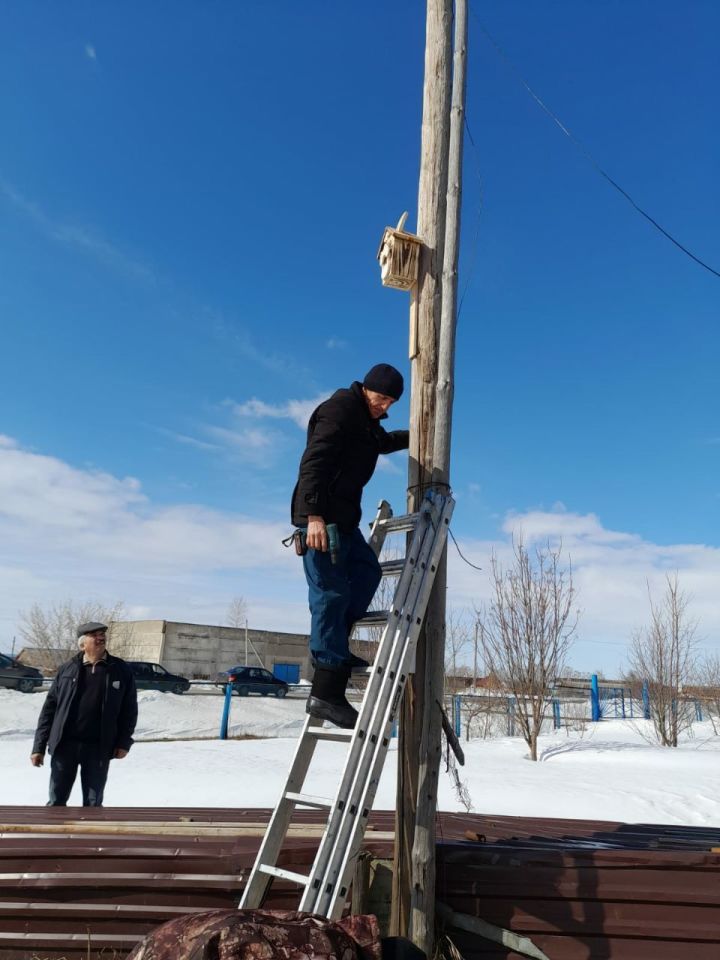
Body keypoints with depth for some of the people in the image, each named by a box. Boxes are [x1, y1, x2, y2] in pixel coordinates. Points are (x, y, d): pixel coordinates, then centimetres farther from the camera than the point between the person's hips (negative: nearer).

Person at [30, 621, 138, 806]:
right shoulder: (68, 669, 3)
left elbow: (129, 709, 4)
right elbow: (49, 708, 4)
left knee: (93, 804, 8)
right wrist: (39, 746, 0)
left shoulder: (121, 670, 1)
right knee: (56, 802, 8)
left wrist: (123, 742, -4)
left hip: (98, 748, 0)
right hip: (65, 745, 1)